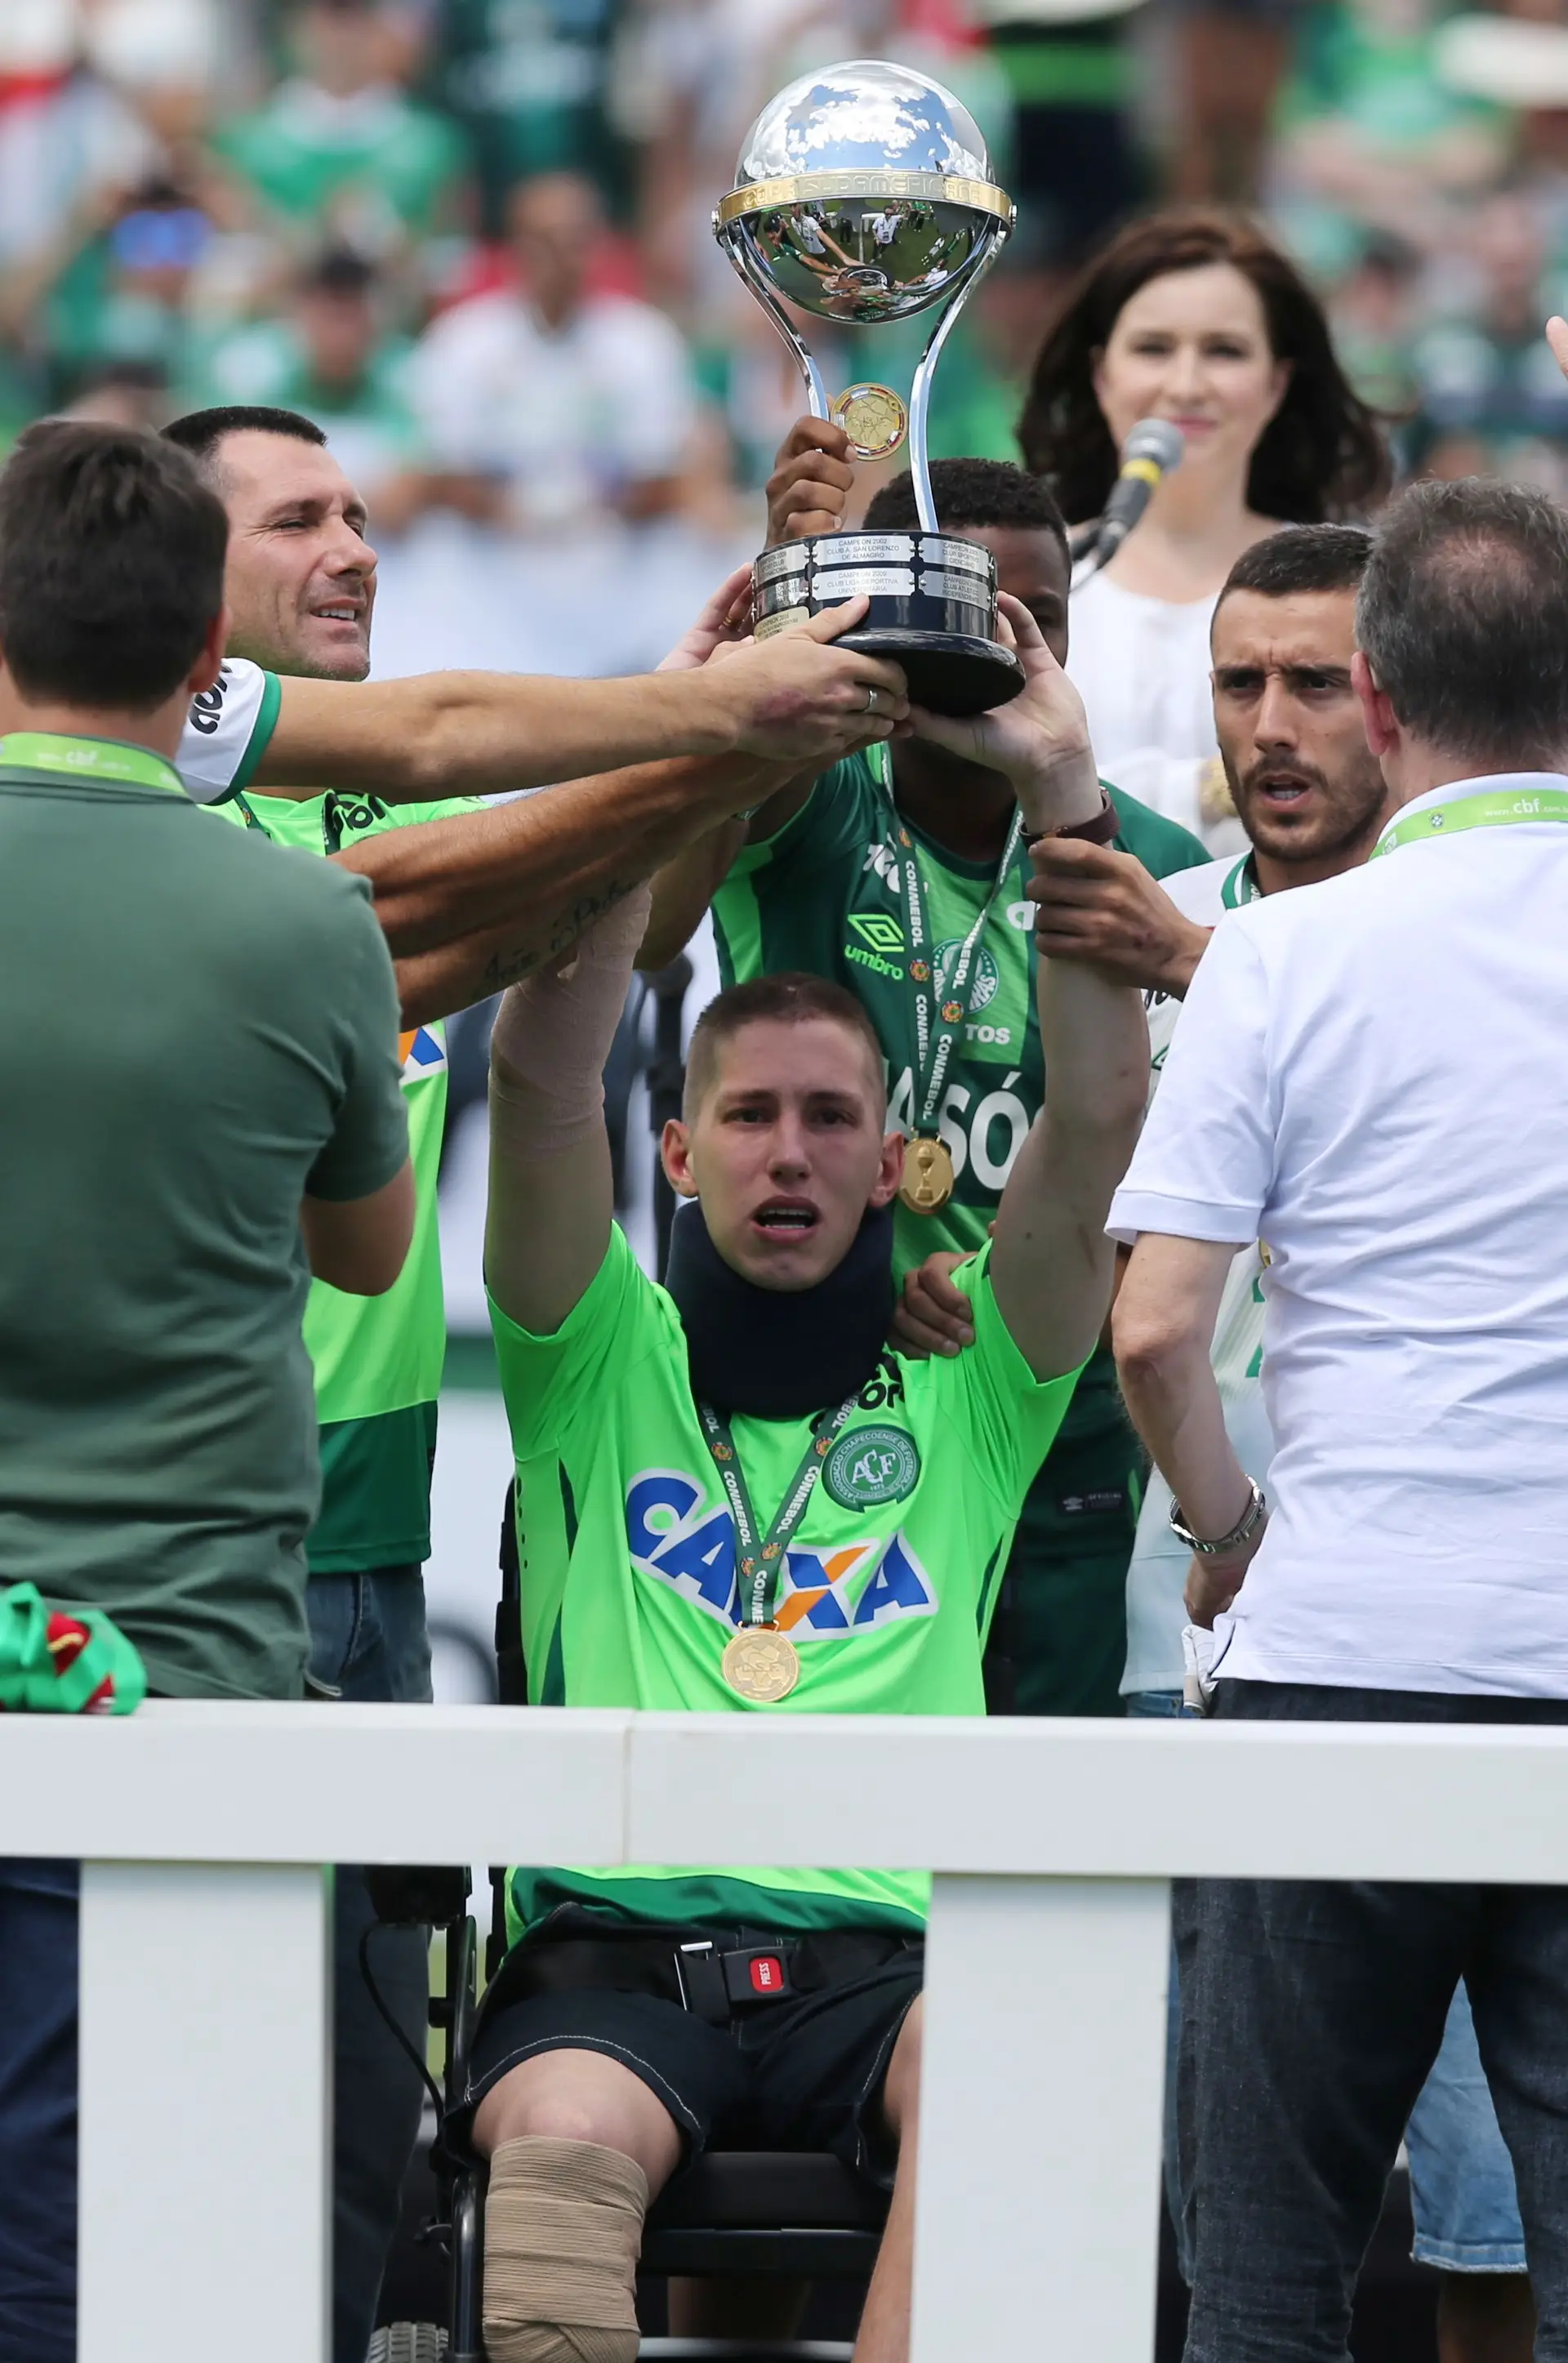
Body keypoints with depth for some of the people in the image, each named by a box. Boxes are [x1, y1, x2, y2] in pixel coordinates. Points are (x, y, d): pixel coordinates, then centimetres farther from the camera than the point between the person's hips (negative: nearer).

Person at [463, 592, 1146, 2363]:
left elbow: (1098, 1107, 7)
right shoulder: (602, 1367, 18)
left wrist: (1063, 789, -1)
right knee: (564, 2138, -35)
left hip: (885, 1952, 1)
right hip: (616, 1942, -1)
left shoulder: (964, 1389, 20)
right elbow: (545, 1070, 3)